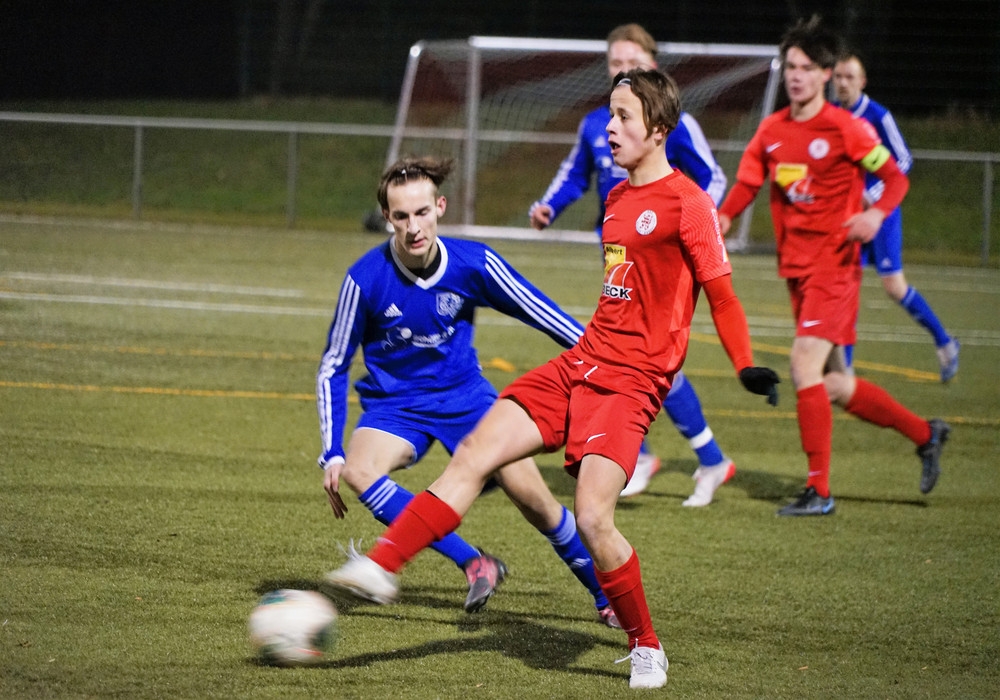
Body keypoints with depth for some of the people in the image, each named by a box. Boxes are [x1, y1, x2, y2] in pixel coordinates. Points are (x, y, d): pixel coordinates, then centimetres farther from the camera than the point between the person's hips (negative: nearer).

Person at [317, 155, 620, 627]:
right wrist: (332, 454, -11)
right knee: (357, 471, -31)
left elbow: (544, 316, -3)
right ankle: (475, 565, -25)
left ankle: (608, 596, 11)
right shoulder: (366, 279, -19)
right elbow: (333, 367, -6)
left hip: (465, 395, 1)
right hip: (394, 406, -1)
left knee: (531, 495, -11)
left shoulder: (474, 264, -16)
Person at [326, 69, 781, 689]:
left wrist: (748, 368, -18)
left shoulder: (686, 203, -8)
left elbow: (722, 295, -7)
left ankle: (646, 648, 0)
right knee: (474, 453, -5)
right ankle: (382, 568, -5)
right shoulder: (618, 198, 16)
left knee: (593, 517, -19)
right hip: (580, 364, 8)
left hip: (631, 383, -8)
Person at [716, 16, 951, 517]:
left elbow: (896, 179, -4)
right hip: (795, 267, 7)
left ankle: (818, 490, -12)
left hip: (833, 263, -7)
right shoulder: (771, 131, 9)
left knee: (805, 367, -18)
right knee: (834, 386, 10)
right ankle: (925, 434, 29)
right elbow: (745, 186, 11)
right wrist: (719, 223, -7)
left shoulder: (846, 129, -9)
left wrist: (876, 213, -25)